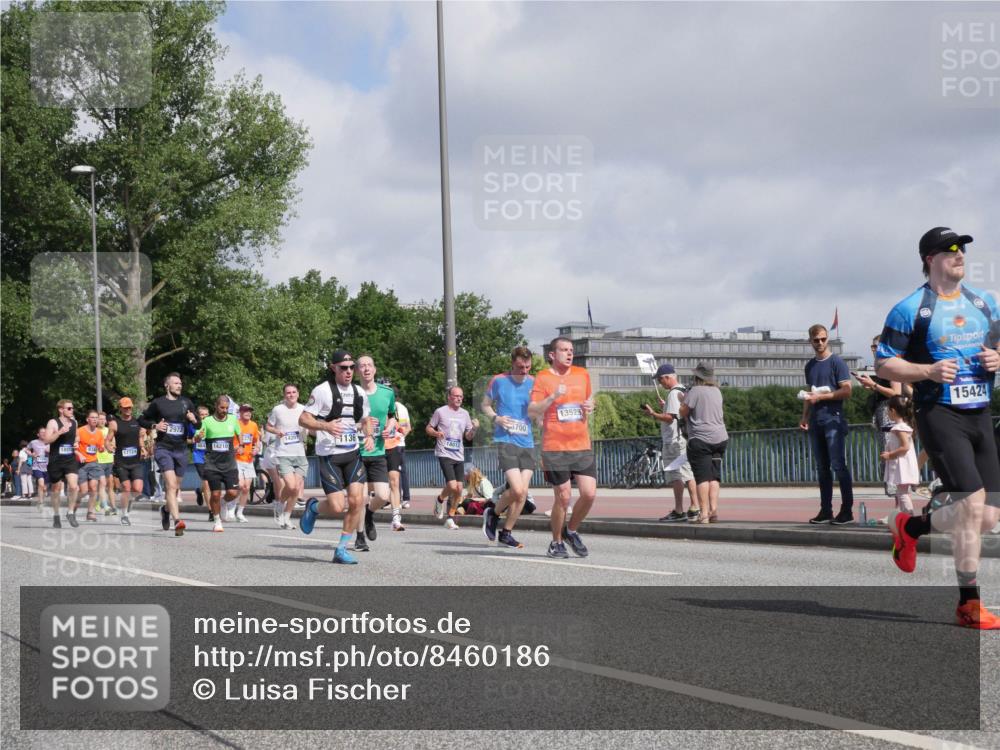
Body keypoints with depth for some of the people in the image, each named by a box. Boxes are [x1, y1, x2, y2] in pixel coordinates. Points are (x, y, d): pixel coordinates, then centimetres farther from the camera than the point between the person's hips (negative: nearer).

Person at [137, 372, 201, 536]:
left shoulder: (186, 402, 10)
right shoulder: (158, 403, 1)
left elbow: (199, 424, 14)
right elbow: (142, 420, 10)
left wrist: (194, 419, -9)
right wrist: (154, 425, -9)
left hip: (181, 450, 4)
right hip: (163, 448, -4)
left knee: (175, 487, 14)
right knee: (171, 485, -19)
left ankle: (166, 509, 43)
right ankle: (177, 521, -27)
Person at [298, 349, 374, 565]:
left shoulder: (359, 393, 10)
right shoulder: (322, 391, -8)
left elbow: (365, 420, 23)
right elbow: (303, 419, -9)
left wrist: (369, 436, 1)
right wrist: (325, 426, -26)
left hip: (353, 454, 5)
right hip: (329, 455, -5)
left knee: (357, 500, -10)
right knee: (337, 506, -11)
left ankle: (342, 549, 3)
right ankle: (313, 506, 25)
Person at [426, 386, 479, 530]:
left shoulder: (464, 414, 13)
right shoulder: (440, 412, -1)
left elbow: (468, 436, 16)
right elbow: (428, 428, 6)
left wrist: (474, 428, -5)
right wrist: (436, 433, -15)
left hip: (459, 456, 5)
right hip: (445, 454, -5)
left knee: (459, 489, 1)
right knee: (452, 486, -18)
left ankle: (450, 518, 13)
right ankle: (440, 499, 14)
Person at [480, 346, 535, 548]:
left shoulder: (533, 383, 7)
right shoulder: (498, 381, -2)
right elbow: (485, 405, 10)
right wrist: (496, 418, -10)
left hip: (527, 443, 4)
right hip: (506, 441, -4)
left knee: (522, 492, 2)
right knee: (517, 490, -16)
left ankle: (506, 534, 17)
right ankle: (493, 513, 13)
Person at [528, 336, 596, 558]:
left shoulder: (582, 374, 12)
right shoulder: (543, 378, -3)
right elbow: (532, 412, -10)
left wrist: (589, 407, 5)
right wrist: (553, 396, -24)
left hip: (582, 446, 4)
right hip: (555, 448, -4)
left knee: (589, 494, -6)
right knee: (563, 497, -5)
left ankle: (571, 531, 20)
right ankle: (556, 543, 14)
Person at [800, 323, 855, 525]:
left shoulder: (836, 362, -3)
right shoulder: (810, 365, 17)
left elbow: (846, 391, -9)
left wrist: (821, 396, -13)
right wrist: (805, 417, 12)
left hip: (833, 419, -7)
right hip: (815, 421, 7)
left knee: (838, 465, -9)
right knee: (822, 468, 8)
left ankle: (847, 510, -7)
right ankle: (825, 510, 11)